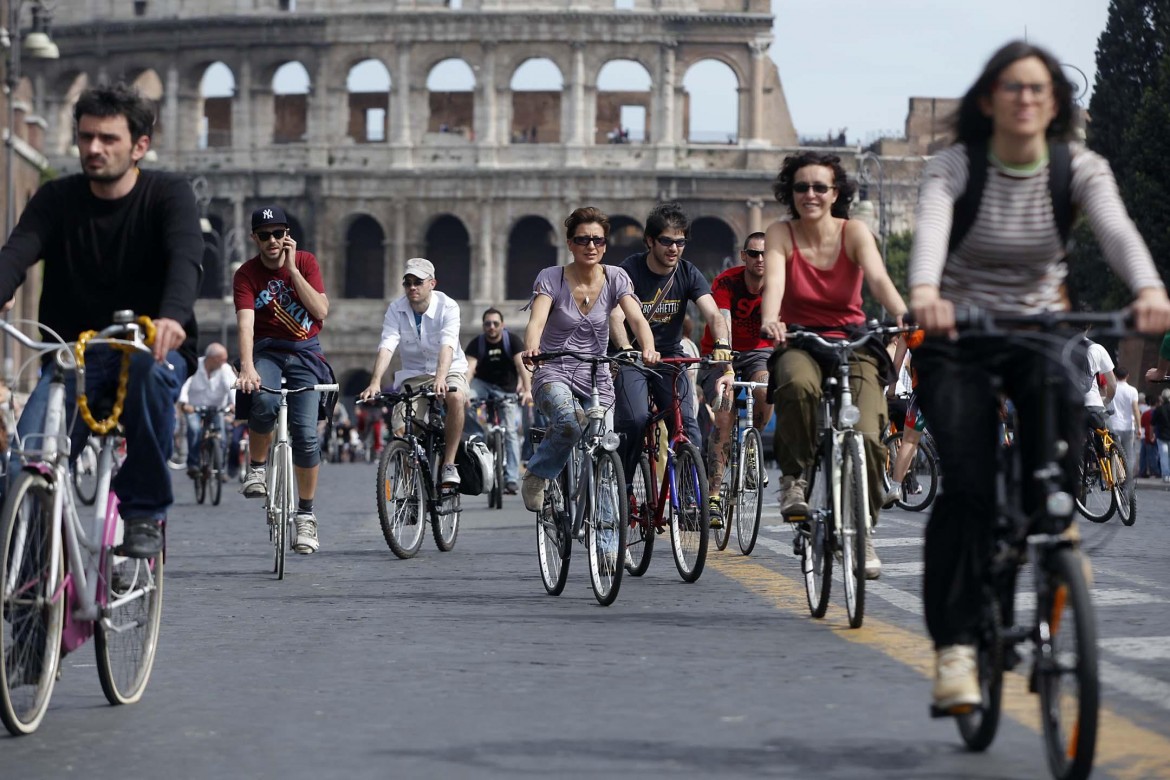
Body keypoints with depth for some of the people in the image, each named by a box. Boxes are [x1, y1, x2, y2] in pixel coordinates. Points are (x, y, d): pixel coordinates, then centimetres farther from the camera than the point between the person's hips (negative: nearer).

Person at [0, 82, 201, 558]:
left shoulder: (167, 194, -5)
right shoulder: (57, 199, 2)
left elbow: (185, 258, -25)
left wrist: (172, 317, -47)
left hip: (149, 350, -2)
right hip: (74, 354, 2)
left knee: (148, 368, -39)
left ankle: (145, 513, -22)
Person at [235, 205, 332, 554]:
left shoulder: (305, 262, -2)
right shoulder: (246, 274, -7)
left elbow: (320, 311, -13)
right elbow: (246, 323, -21)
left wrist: (291, 269, -18)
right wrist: (247, 368, -37)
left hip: (305, 352, 1)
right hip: (266, 351, -1)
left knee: (306, 434, -11)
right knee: (264, 401, -36)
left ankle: (305, 515, 3)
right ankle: (256, 469, -11)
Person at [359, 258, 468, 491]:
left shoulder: (447, 306, -17)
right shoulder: (396, 309, -10)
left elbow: (447, 345, -32)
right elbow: (386, 346, -22)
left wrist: (440, 378, -50)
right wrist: (375, 382, -39)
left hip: (449, 370, -2)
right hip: (413, 375, 2)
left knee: (455, 397, -36)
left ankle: (449, 464, -24)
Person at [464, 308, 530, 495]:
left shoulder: (513, 340, -13)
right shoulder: (476, 344, -12)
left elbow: (521, 365, -23)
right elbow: (469, 368, -25)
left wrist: (527, 390, -37)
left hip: (507, 391, -1)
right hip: (484, 385, 1)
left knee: (510, 431, -9)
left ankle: (512, 479, -9)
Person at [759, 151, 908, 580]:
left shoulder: (854, 232, -4)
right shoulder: (780, 234, -3)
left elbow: (878, 279, -20)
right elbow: (773, 282, -20)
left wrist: (903, 316, -40)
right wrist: (770, 320, -42)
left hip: (853, 344, 1)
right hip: (799, 345, -1)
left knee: (867, 436, -20)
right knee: (798, 384, -38)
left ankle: (863, 533, -3)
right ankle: (793, 480, -19)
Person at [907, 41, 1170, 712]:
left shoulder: (1079, 169, -9)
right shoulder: (955, 167, -13)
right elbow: (931, 229, -33)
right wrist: (924, 292, -55)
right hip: (959, 336, -2)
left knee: (1065, 409, -27)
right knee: (968, 487, -17)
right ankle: (956, 646, -13)